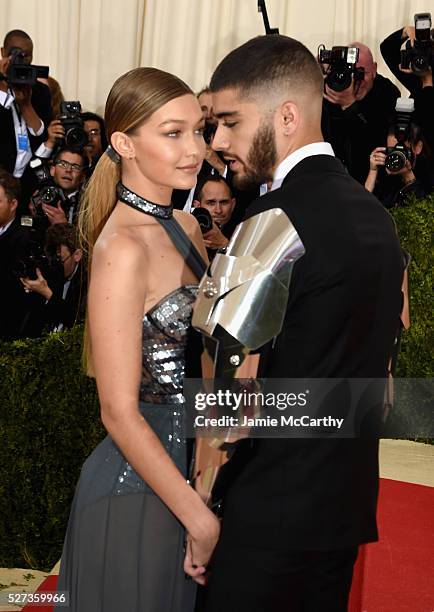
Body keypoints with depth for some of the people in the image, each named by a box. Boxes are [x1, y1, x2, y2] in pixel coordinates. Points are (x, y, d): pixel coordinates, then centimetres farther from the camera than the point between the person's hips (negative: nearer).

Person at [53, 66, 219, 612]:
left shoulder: (185, 228, 6)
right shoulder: (122, 248, -19)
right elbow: (119, 412, -20)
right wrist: (199, 519, -18)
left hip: (190, 472, 8)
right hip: (138, 491, -8)